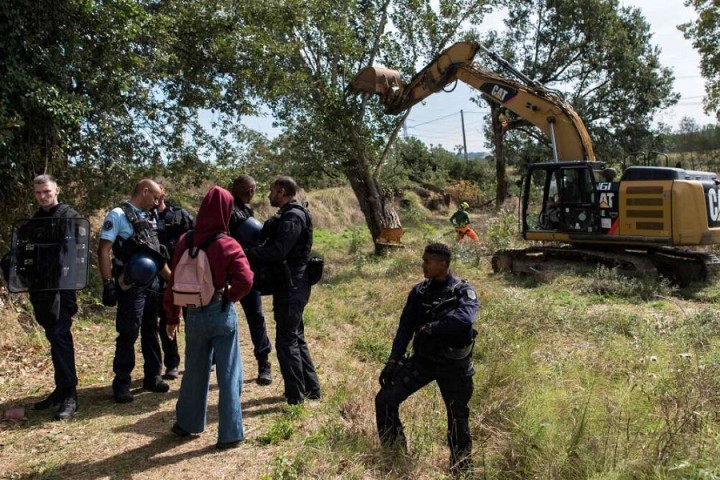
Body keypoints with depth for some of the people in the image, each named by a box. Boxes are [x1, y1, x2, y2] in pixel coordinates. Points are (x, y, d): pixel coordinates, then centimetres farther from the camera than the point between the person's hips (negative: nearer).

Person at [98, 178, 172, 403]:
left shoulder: (148, 219, 15)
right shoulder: (118, 215, -7)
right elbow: (103, 251, -13)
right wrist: (108, 283, -19)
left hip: (152, 284, 7)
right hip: (131, 286, -7)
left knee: (151, 332, 14)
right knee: (128, 335, -1)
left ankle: (152, 377, 25)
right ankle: (121, 383, 12)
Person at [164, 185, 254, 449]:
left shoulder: (184, 242, -2)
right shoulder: (228, 245, -14)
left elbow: (174, 281, 3)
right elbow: (245, 280, -23)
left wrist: (172, 317, 13)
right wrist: (229, 296, -2)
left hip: (193, 315, 4)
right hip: (222, 314, -4)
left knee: (194, 371, 20)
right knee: (228, 375, 6)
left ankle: (187, 423, 36)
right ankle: (230, 434, 13)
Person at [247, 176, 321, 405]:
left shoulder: (293, 217, -16)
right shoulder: (287, 215, 16)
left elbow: (277, 251, -26)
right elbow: (272, 242, 13)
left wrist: (247, 255, -19)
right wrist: (253, 253, -1)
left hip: (290, 288, -10)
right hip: (291, 285, 10)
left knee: (286, 341, -3)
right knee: (296, 338, 17)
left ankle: (296, 397, 7)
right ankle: (311, 388, 27)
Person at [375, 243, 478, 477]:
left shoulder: (463, 291, -12)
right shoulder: (419, 291, 2)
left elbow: (465, 319, -33)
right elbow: (405, 327, 3)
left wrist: (431, 328, -24)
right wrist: (393, 360, -4)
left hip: (453, 365, -4)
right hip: (422, 359, 4)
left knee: (457, 417, 7)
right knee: (385, 399, -4)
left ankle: (462, 469, 31)